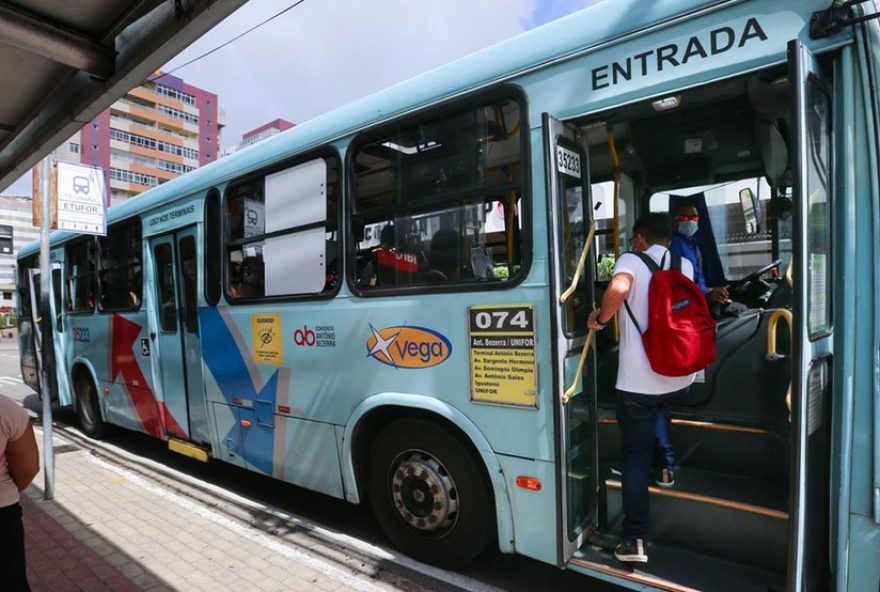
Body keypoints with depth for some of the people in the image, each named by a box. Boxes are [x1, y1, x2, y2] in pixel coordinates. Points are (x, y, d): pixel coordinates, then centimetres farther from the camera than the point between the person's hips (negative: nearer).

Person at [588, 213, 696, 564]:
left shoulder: (631, 261, -6)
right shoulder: (685, 266, 10)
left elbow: (619, 288, -30)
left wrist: (600, 319, -14)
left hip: (637, 381, -5)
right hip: (679, 376, 5)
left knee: (635, 455, 7)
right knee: (658, 407, 40)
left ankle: (634, 540, 7)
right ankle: (667, 465, 35)